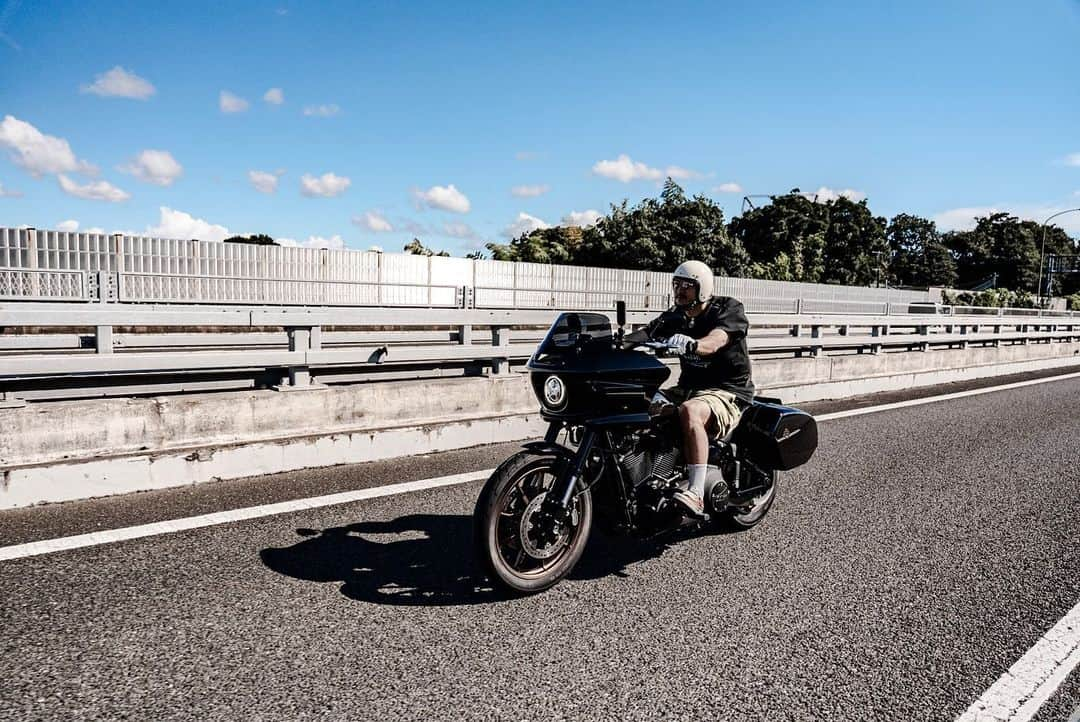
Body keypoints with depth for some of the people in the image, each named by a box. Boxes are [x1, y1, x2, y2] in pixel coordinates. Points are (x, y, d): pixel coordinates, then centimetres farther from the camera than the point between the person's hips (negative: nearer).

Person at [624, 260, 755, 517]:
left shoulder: (729, 309, -7)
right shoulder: (675, 316, 12)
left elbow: (716, 340, -29)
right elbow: (646, 333, -4)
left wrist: (692, 344, -51)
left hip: (727, 390, -7)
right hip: (688, 387, 7)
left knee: (690, 411, -38)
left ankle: (697, 494, -41)